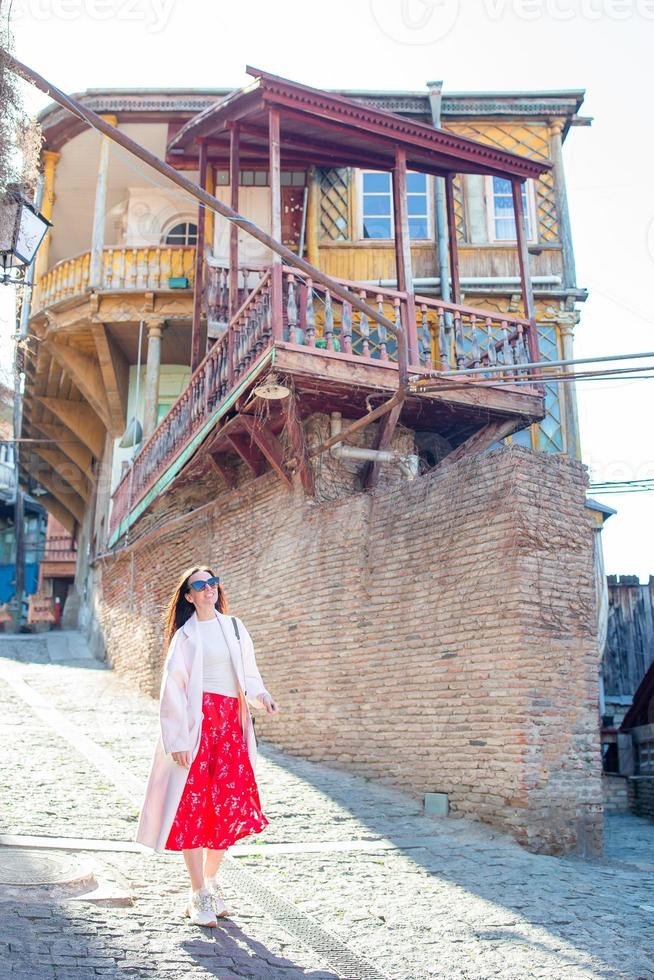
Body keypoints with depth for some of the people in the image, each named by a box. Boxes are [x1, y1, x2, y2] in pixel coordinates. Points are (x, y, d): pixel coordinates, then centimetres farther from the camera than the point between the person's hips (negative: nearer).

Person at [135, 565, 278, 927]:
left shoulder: (234, 627, 13)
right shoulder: (186, 635, -1)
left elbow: (248, 672, 18)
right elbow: (173, 688, -5)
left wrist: (261, 695, -3)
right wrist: (178, 738, -12)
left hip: (231, 723, 5)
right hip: (198, 720, -4)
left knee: (230, 803, 2)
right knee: (194, 805, -5)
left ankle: (211, 881, 21)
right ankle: (198, 895, 4)